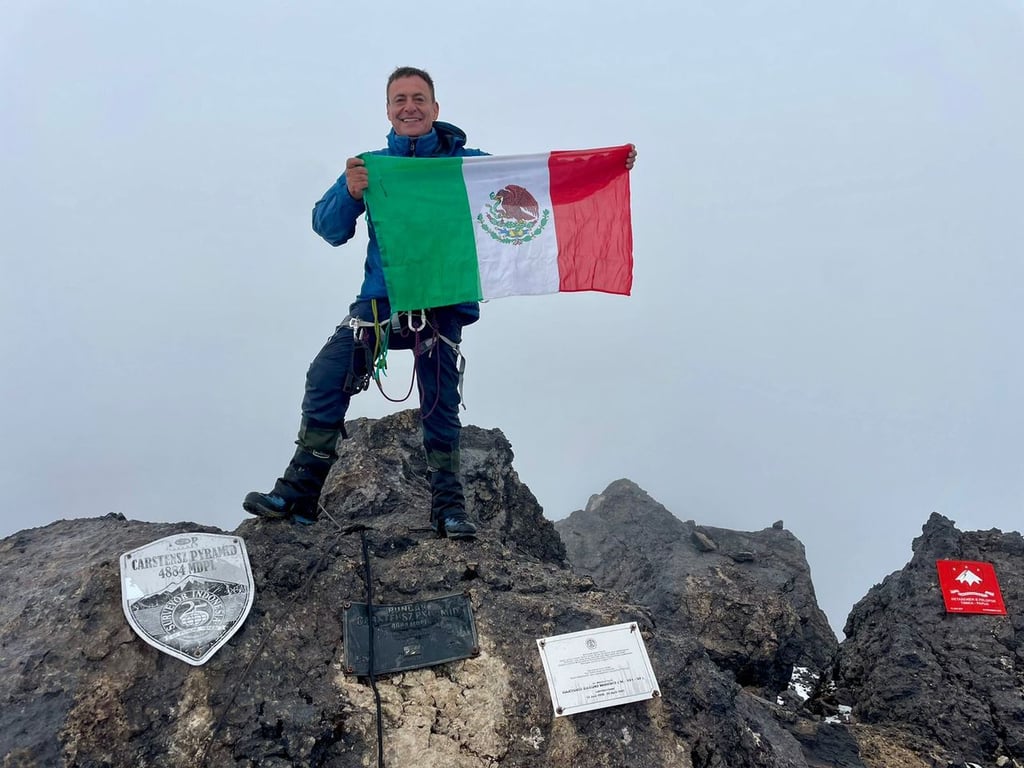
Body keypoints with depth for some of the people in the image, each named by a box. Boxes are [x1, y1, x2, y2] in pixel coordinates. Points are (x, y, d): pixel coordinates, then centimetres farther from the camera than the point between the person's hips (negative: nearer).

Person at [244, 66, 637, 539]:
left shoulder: (466, 162, 9)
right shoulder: (371, 167, 12)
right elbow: (328, 229, 5)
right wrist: (350, 192, -16)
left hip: (443, 301, -1)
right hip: (382, 298, 1)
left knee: (440, 402, -5)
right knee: (326, 377, -14)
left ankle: (449, 508, 8)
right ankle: (298, 493, -8)